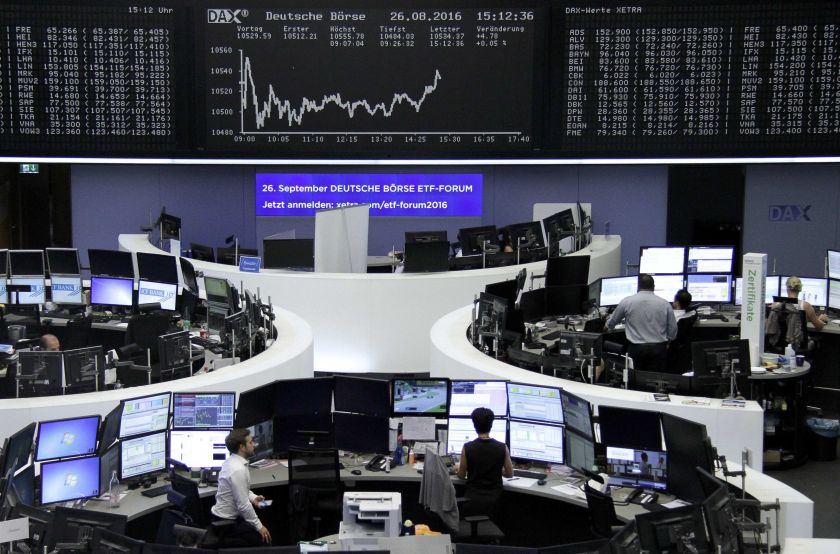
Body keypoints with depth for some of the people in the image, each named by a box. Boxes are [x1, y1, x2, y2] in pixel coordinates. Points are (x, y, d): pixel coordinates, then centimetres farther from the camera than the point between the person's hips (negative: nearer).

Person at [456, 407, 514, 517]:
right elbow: (509, 474, 7)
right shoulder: (502, 448, -6)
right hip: (494, 500, 1)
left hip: (473, 500, -1)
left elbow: (461, 475, 4)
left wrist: (457, 469, 26)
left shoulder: (467, 448, -9)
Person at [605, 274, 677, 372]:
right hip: (659, 349, 1)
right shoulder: (665, 304, 1)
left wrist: (607, 327, 38)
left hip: (636, 348, -1)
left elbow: (612, 321, 16)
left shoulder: (626, 302, -1)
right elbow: (673, 332, 5)